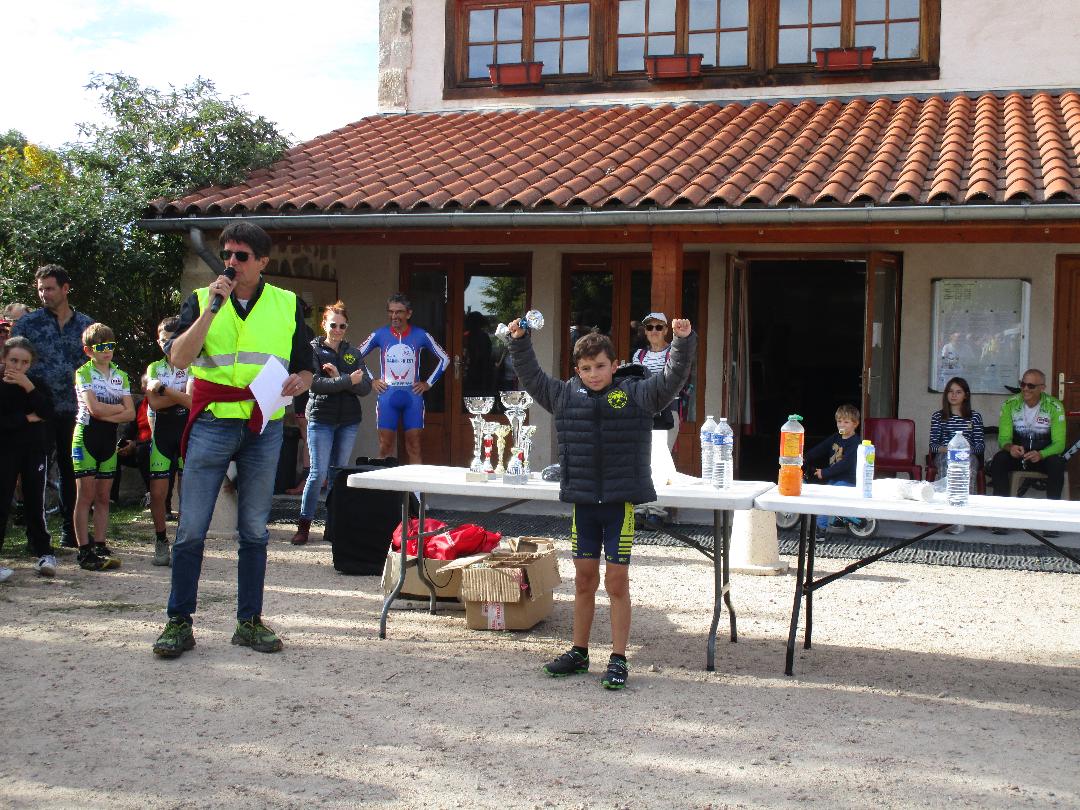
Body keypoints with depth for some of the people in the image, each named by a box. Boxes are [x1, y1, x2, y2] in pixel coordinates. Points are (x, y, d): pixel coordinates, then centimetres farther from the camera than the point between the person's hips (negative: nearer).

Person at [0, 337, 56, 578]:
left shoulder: (36, 384, 5)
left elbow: (47, 412, -11)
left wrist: (29, 387, -17)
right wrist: (27, 418, -12)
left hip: (34, 449, 1)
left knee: (35, 503, 2)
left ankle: (44, 553, 7)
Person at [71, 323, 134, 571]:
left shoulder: (121, 376, 11)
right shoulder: (83, 372, -3)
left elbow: (130, 414, 1)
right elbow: (94, 408, -16)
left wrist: (106, 415, -13)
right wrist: (120, 406, -5)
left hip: (109, 438, 5)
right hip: (86, 437, -5)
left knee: (103, 497, 6)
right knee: (85, 496, -4)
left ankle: (100, 547, 10)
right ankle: (84, 551, -3)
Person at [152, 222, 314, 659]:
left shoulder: (286, 305, 9)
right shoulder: (201, 299, 5)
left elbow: (306, 367, 14)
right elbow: (178, 357, -8)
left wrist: (299, 382, -9)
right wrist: (212, 308, -14)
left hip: (264, 428, 1)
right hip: (212, 423, -1)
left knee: (255, 529, 8)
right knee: (192, 528, -3)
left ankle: (249, 621, 16)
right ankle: (179, 621, 7)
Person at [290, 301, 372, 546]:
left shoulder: (353, 354, 12)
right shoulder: (313, 350, 1)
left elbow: (365, 388, 0)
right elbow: (315, 384, -14)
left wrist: (338, 377, -14)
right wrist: (348, 381, -15)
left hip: (349, 420, 4)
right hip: (321, 418, -4)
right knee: (319, 473, -8)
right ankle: (303, 525, 0)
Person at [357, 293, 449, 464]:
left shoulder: (421, 335, 2)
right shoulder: (379, 334, 2)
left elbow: (444, 358, 12)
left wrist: (428, 383, 5)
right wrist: (371, 382, 5)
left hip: (413, 396, 0)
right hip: (387, 397, 0)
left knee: (414, 446, 1)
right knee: (385, 446, -1)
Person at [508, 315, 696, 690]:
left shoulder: (635, 393, -2)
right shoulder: (566, 395, 8)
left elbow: (671, 379, -10)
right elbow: (532, 378, 15)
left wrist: (683, 342, -22)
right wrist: (519, 342, 6)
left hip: (621, 500, -4)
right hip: (582, 500, 4)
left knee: (617, 581, 0)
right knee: (584, 579, 13)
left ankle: (618, 660, 10)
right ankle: (578, 653, 26)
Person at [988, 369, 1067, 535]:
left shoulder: (1054, 406, -11)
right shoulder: (1010, 405, -6)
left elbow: (1059, 443, -15)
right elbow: (1003, 438, -8)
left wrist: (1041, 454, -36)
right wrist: (1010, 447, -33)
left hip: (1044, 454, -1)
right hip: (1017, 453, 1)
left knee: (1057, 464, -34)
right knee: (998, 459, -30)